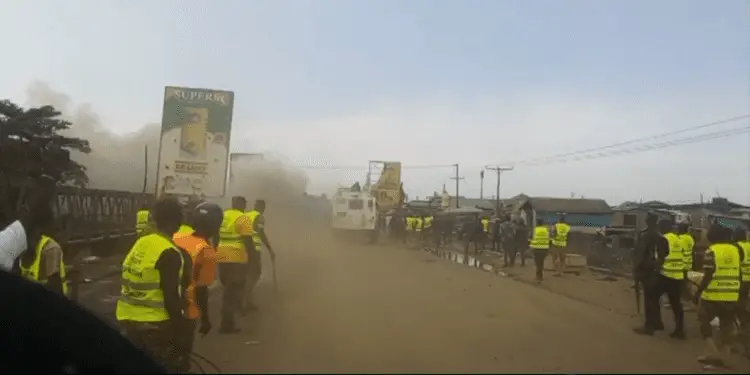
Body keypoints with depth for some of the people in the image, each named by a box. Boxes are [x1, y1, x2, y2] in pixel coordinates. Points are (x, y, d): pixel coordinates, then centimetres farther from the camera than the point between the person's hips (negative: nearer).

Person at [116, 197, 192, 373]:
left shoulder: (139, 243, 5)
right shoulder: (170, 253, -18)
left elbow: (132, 284, 13)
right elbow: (171, 297, -19)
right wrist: (179, 326, -9)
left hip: (128, 319, 7)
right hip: (155, 324, -7)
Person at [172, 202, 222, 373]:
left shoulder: (176, 238, -1)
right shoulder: (207, 252, -18)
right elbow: (201, 289, -17)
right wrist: (205, 318, -5)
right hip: (186, 311, -6)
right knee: (181, 356, 12)